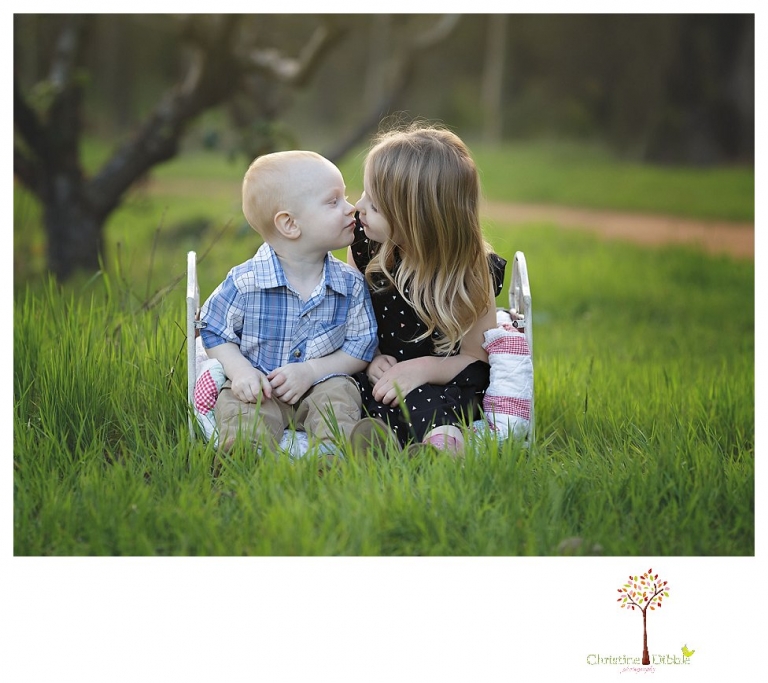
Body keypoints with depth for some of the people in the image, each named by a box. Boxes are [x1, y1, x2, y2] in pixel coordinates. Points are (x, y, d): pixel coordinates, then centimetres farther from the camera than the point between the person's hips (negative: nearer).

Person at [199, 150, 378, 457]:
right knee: (242, 410, -30)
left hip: (320, 383, 2)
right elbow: (214, 331, 2)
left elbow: (361, 345, 1)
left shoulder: (350, 284, -2)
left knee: (338, 396, -28)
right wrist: (241, 370, -17)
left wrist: (312, 370, -13)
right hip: (258, 386, -2)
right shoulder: (244, 282, -10)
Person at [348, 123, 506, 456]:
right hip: (380, 374, 4)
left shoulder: (471, 272, -15)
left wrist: (423, 368, -26)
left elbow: (476, 359, -8)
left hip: (440, 383, -3)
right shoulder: (364, 242, -4)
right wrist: (369, 355, -11)